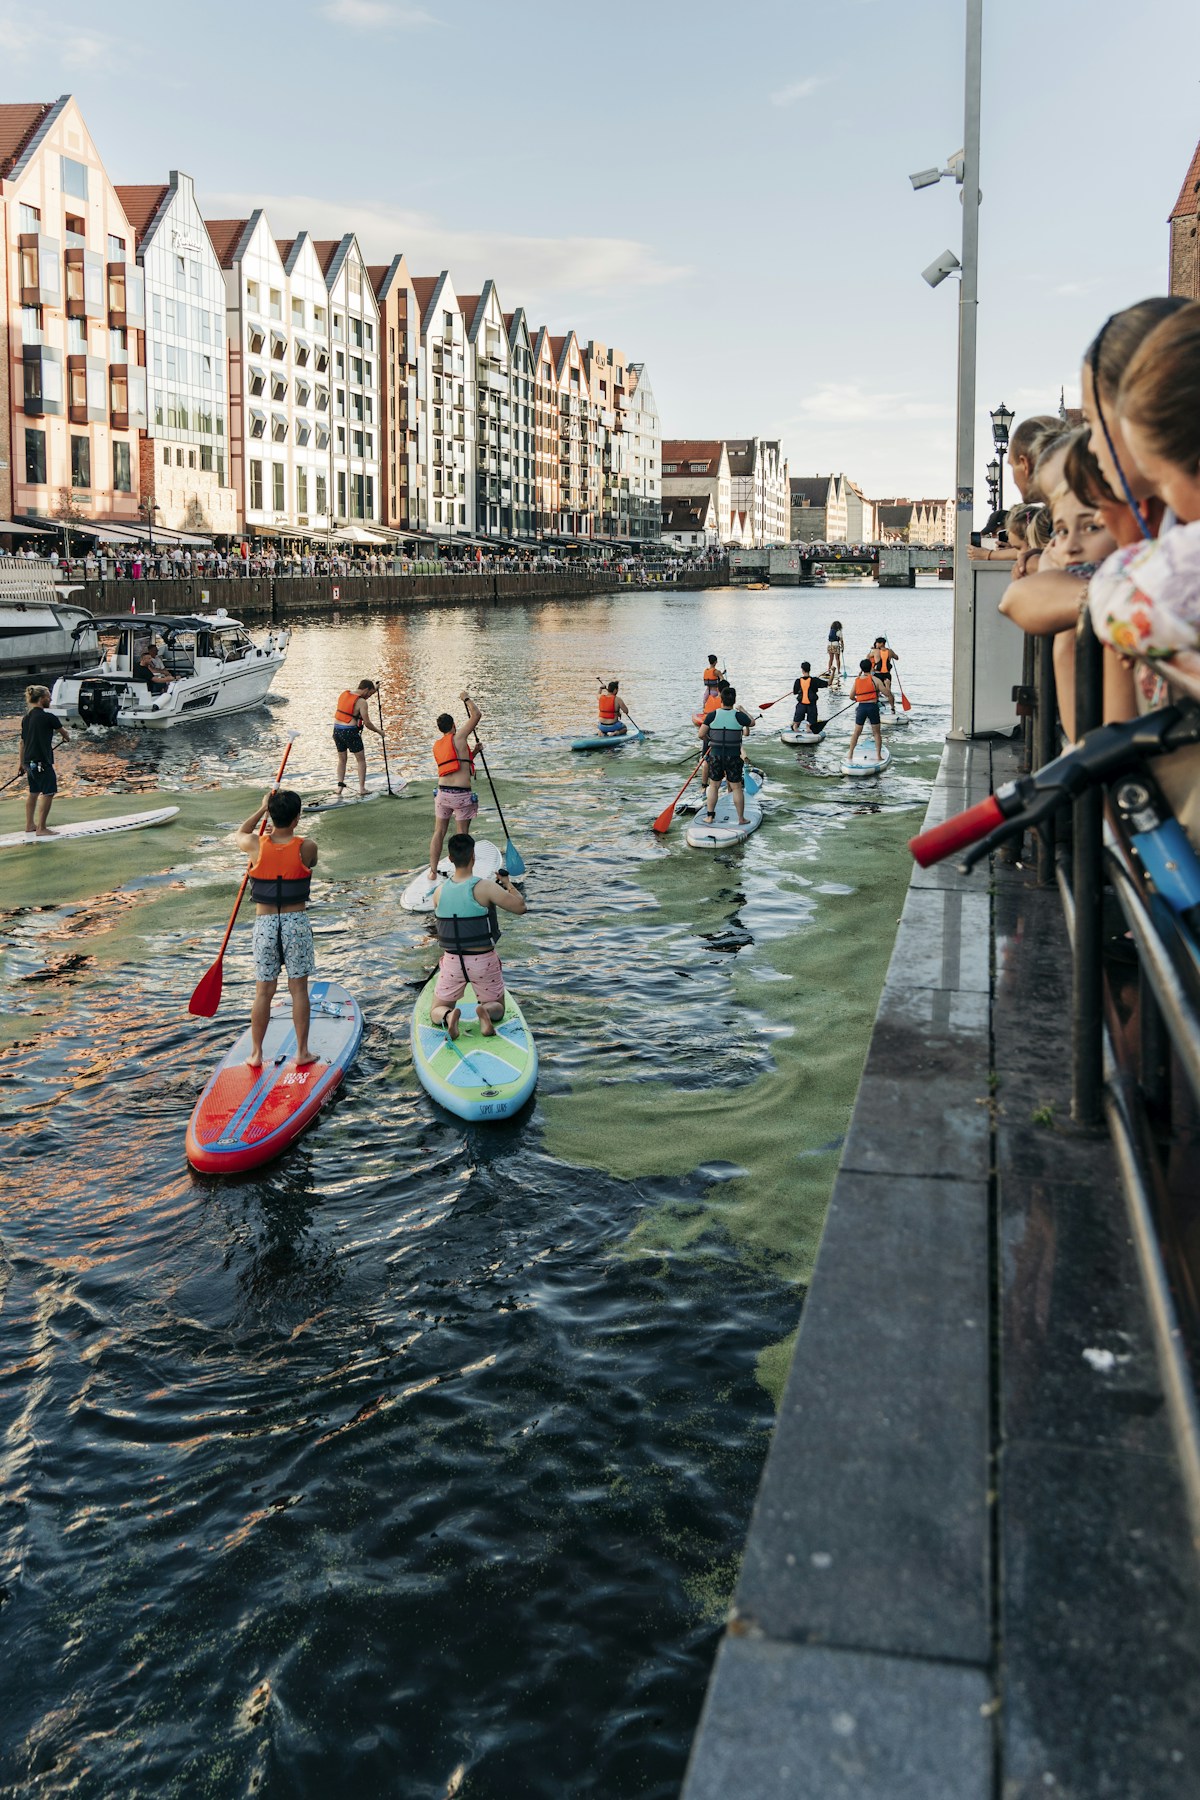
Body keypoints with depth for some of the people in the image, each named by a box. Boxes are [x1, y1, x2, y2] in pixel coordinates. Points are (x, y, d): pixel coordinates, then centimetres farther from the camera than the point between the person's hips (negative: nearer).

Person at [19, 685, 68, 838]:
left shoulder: (26, 718, 10)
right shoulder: (48, 717, -13)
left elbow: (22, 742, 16)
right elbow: (65, 733, 1)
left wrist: (22, 763, 24)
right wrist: (65, 737, 26)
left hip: (29, 761, 8)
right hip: (42, 762, -8)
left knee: (33, 792, 19)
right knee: (48, 792, -3)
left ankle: (30, 825, 27)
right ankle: (41, 828, -3)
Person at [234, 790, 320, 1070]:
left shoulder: (256, 845, -8)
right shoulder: (307, 848, -10)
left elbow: (240, 833, 16)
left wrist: (263, 808, 21)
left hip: (265, 924, 1)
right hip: (297, 923, -1)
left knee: (263, 991, 10)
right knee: (299, 989, 8)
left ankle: (256, 1054, 18)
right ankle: (302, 1052, 15)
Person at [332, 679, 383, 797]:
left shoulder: (343, 693, 8)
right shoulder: (362, 702, -12)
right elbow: (367, 723, -10)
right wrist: (379, 731, 8)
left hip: (337, 729, 6)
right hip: (350, 732, -6)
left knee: (342, 759, 20)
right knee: (361, 760, 8)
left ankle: (340, 785, 12)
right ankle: (362, 788, 5)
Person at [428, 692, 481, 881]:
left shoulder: (436, 746, 13)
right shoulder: (458, 737, -6)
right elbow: (476, 715, -6)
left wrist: (473, 753, 25)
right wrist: (466, 699, 9)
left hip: (442, 792, 5)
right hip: (462, 794, -5)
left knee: (439, 832, 12)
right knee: (463, 834, 6)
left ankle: (433, 871, 14)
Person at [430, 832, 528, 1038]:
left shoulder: (439, 892, -3)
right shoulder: (485, 887, -17)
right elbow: (520, 906, -11)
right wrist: (508, 885, 7)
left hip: (452, 960, 2)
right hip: (483, 961, -2)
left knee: (436, 1012, 19)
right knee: (497, 1008, 22)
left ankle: (449, 1016, -16)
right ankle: (485, 1010, -14)